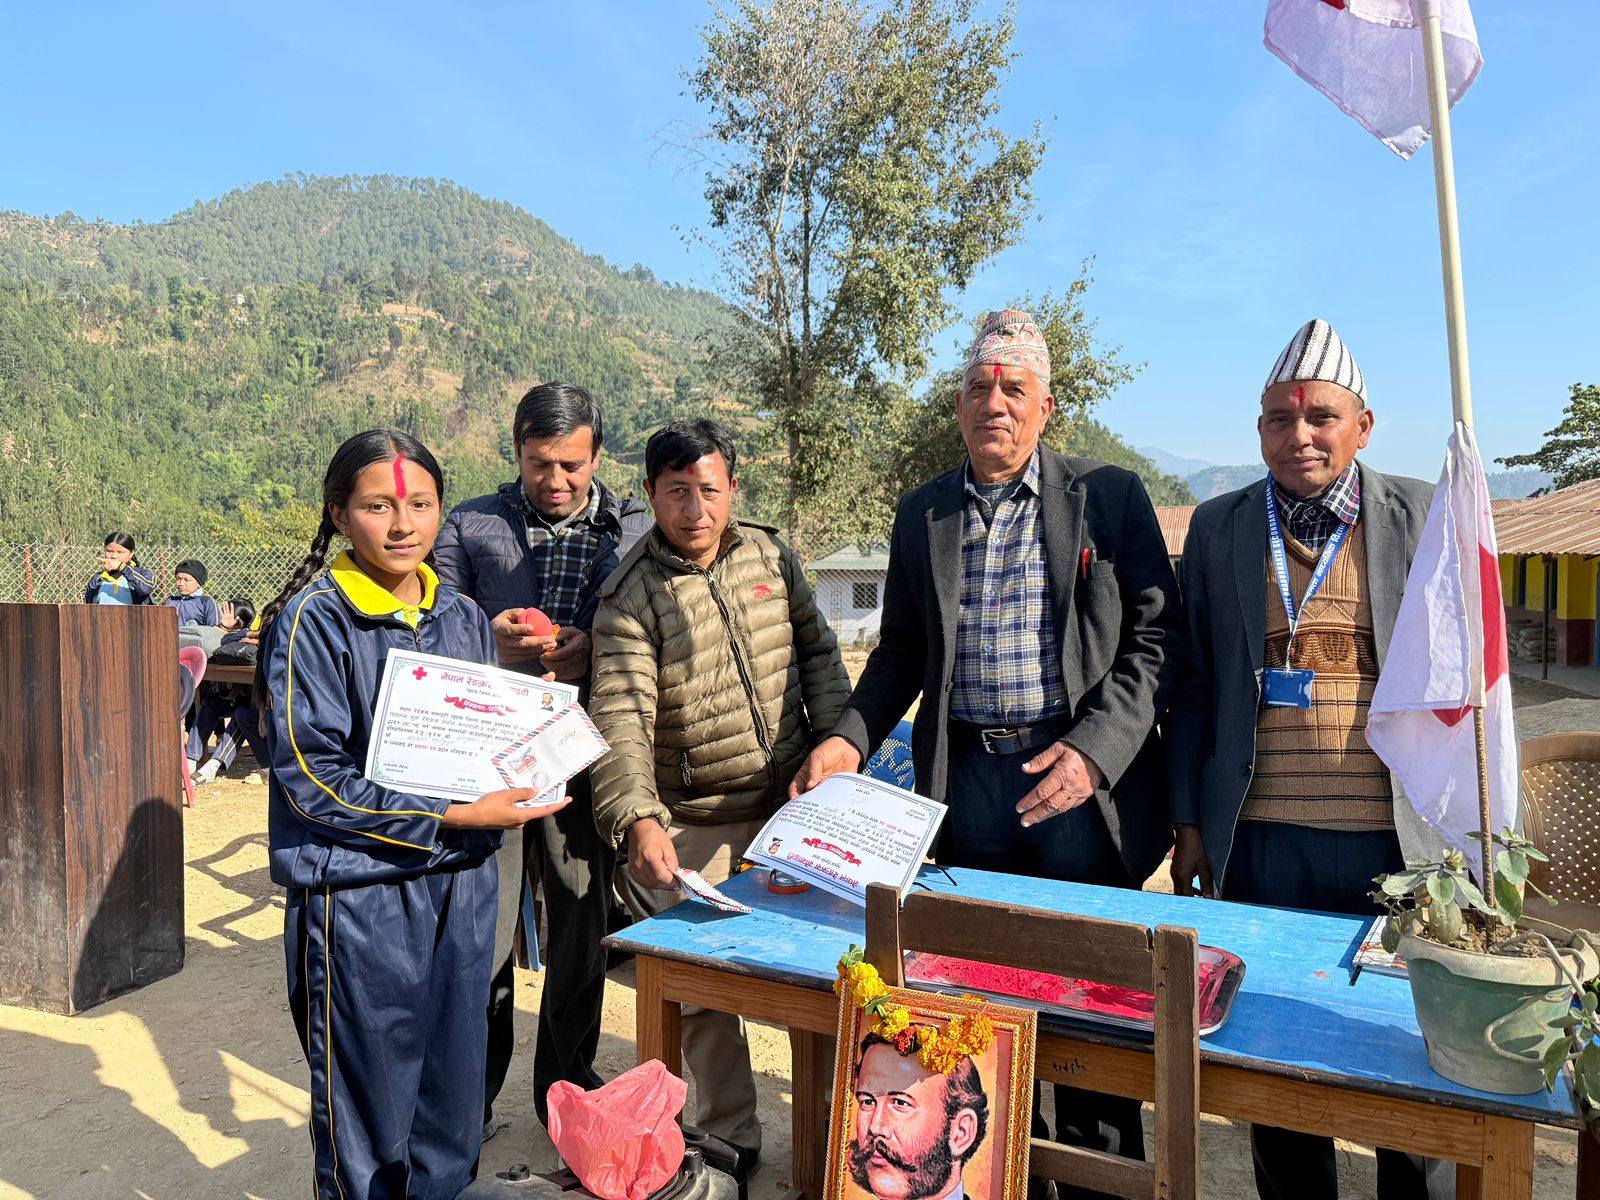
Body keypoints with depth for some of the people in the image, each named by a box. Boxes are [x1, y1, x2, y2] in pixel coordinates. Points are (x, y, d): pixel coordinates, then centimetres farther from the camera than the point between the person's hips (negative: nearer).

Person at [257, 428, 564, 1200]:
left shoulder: (464, 618, 7)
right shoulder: (312, 621, -9)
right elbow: (311, 780, -14)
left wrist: (512, 786, -6)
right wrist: (451, 818, -19)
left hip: (462, 884, 5)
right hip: (359, 895, -5)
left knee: (455, 1090, 15)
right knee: (367, 1111, 9)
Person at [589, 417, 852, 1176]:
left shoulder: (770, 555, 1)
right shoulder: (630, 599, -13)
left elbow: (817, 651, 11)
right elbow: (622, 720, -23)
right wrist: (639, 823, -36)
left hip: (793, 804, 4)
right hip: (696, 826, -3)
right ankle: (729, 1137, 27)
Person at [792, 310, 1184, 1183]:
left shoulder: (1110, 497, 0)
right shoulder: (921, 515, 10)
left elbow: (1156, 637, -2)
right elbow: (900, 651, 14)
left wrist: (1093, 750, -14)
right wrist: (850, 739, -1)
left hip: (1081, 780, -2)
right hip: (966, 777, 3)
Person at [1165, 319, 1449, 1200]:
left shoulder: (1426, 518, 3)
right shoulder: (1218, 527, 6)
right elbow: (1194, 687, 8)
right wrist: (1188, 822, 5)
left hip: (1400, 843, -1)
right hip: (1263, 842, 1)